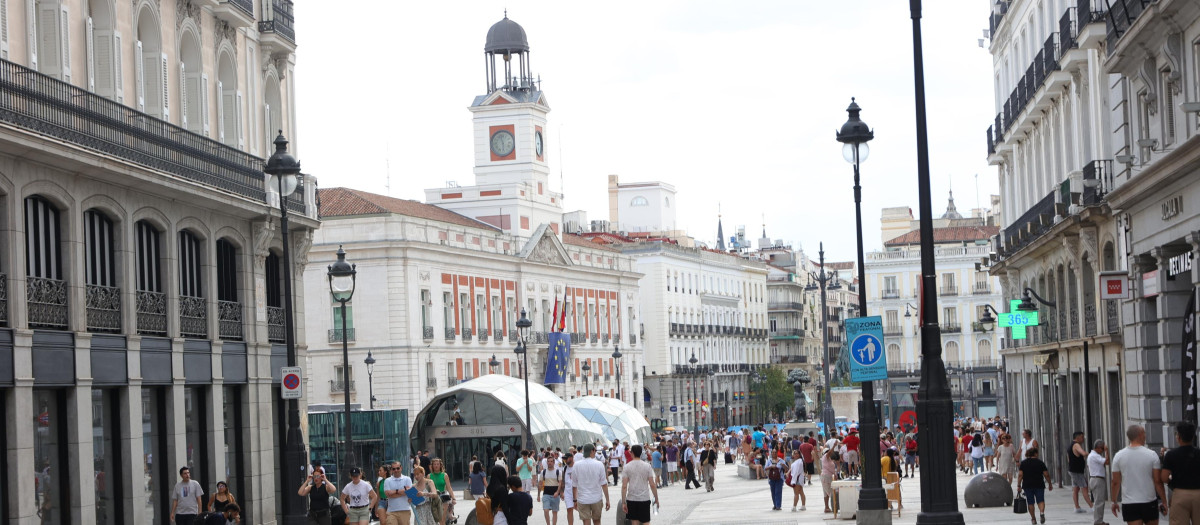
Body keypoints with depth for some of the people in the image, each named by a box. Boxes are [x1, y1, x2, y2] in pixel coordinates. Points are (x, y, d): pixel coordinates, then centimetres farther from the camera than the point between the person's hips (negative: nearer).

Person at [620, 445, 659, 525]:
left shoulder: (627, 466, -4)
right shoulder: (647, 466, -3)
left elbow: (624, 486, -7)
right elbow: (652, 485, -5)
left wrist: (623, 502, -2)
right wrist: (656, 499, 6)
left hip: (631, 499, 0)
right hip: (644, 499, 0)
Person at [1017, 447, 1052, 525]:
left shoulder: (1023, 463, 2)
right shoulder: (1040, 463, 0)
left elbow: (1020, 475, -5)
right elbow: (1046, 474, -1)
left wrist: (1019, 485, -2)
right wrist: (1050, 484, 10)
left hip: (1027, 486, 1)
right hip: (1039, 485, -1)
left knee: (1030, 502, 8)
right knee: (1040, 500, 4)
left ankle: (1033, 519, 9)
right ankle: (1042, 512, -24)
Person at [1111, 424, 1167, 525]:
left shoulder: (1118, 456, -2)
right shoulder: (1151, 455, -7)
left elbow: (1115, 482, 1)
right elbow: (1157, 481, -6)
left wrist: (1114, 501, 13)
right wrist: (1164, 501, 2)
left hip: (1129, 504, 1)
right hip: (1149, 502, -1)